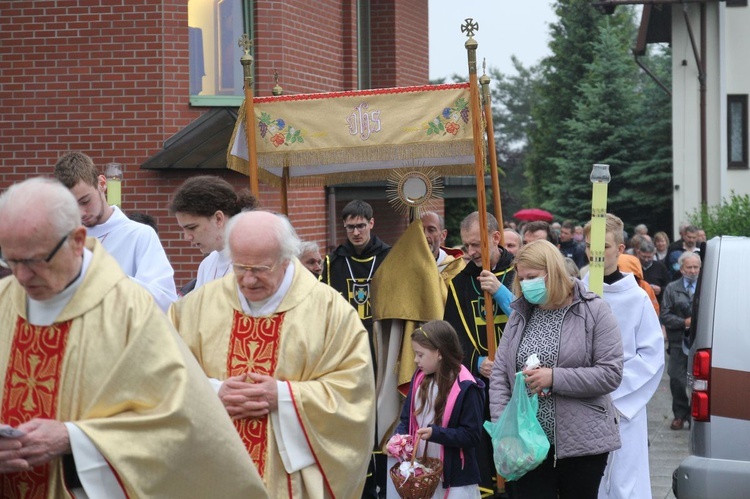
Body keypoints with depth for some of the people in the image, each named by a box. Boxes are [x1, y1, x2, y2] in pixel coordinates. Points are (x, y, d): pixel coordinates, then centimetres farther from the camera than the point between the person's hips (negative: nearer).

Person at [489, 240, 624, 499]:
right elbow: (499, 374, 7)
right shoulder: (520, 315, 9)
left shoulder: (593, 310, -4)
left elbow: (611, 374, -11)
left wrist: (555, 378, -18)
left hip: (582, 444, -3)